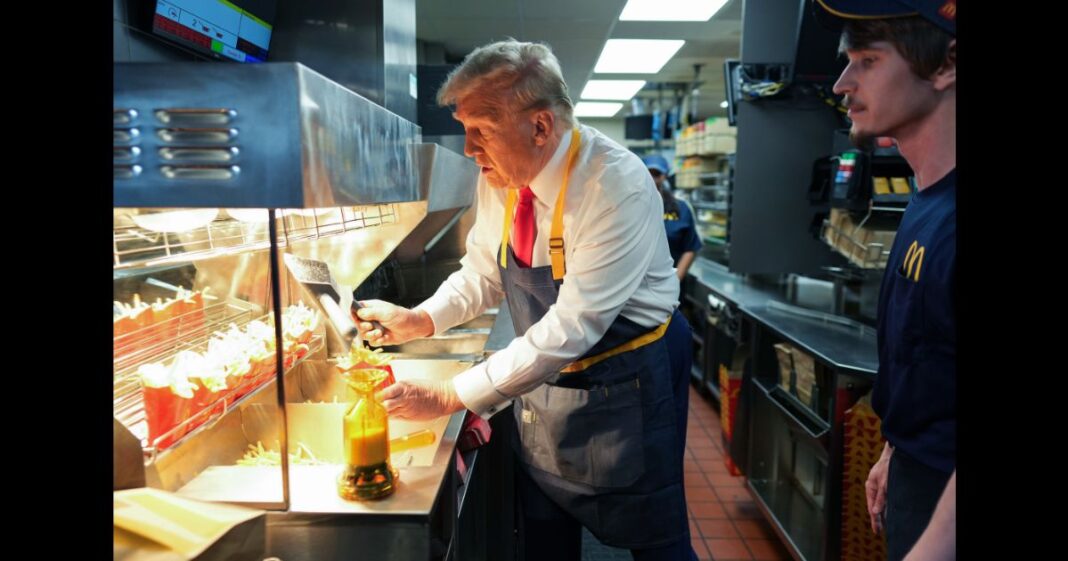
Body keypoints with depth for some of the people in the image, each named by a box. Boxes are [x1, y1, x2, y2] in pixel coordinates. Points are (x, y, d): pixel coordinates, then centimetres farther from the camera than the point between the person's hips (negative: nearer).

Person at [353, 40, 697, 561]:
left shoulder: (618, 189, -28)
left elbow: (571, 327, -30)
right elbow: (481, 274, 7)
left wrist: (450, 396, -27)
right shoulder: (499, 177, -6)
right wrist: (418, 321, -11)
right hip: (541, 378, 6)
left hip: (625, 384, -6)